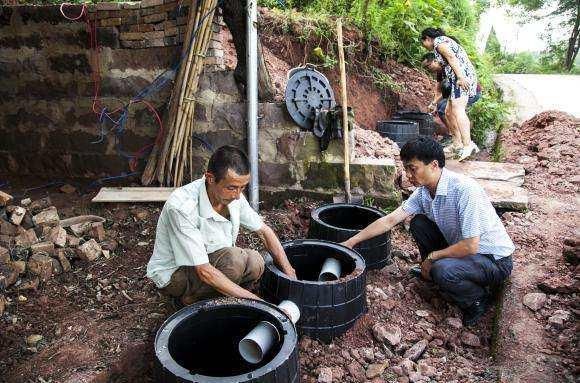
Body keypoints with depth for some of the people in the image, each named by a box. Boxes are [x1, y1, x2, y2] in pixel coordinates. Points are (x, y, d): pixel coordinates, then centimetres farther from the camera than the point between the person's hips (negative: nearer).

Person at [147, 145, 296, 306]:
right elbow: (204, 271, -33)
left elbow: (264, 231, 2)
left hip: (209, 260, 7)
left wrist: (289, 271, -7)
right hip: (173, 273, -6)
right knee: (234, 259, -30)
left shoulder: (233, 195, -12)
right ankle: (190, 300, -6)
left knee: (255, 262, -19)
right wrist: (255, 301, -33)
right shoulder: (182, 207, -33)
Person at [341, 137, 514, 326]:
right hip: (462, 247, 7)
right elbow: (389, 220, -3)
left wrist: (431, 257, -17)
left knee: (442, 271, -32)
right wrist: (351, 241, -4)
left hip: (495, 260, -7)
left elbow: (470, 246, -30)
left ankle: (477, 299, -1)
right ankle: (431, 272, 14)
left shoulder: (465, 189, -30)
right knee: (418, 223, -3)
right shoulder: (424, 190, -6)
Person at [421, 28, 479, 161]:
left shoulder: (438, 42, -1)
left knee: (457, 110, -22)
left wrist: (460, 77, -28)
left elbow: (451, 57, -17)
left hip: (462, 77, -10)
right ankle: (457, 144, 16)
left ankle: (467, 145, -33)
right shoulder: (446, 41, 29)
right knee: (449, 112, 13)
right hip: (465, 77, 10)